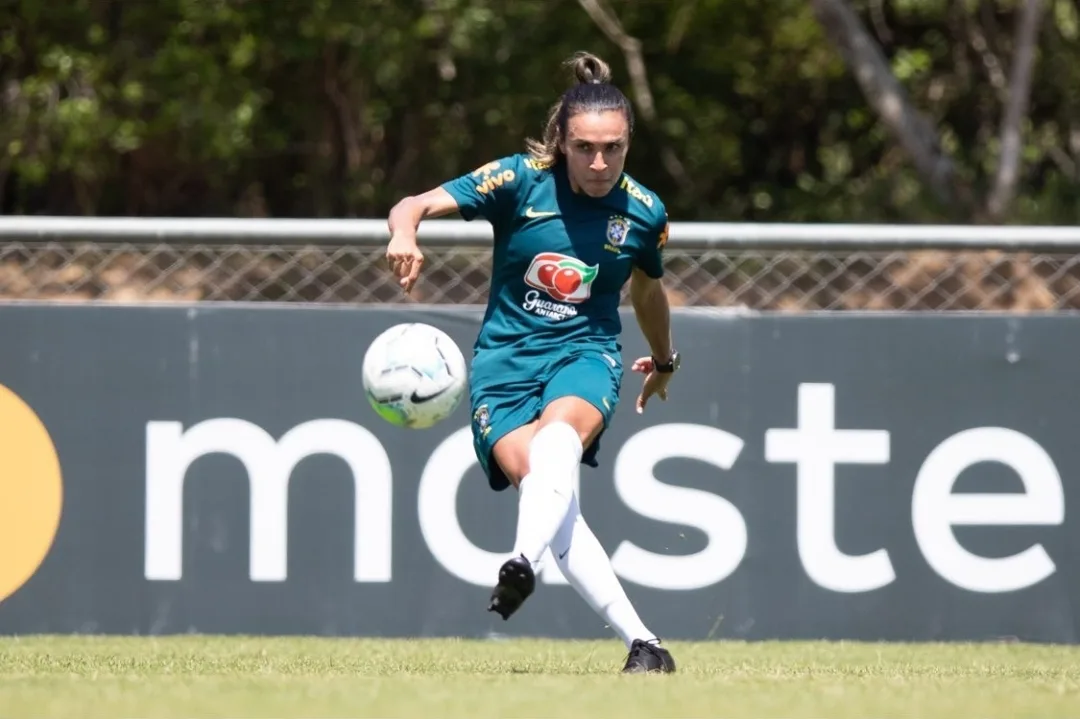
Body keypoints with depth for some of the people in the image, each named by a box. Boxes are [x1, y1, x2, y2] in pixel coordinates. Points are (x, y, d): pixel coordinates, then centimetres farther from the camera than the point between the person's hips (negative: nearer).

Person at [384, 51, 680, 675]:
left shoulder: (643, 213, 2)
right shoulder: (521, 180, -5)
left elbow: (648, 290, 25)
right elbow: (415, 205, -13)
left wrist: (664, 360, 42)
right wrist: (405, 232, -38)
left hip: (584, 354, 0)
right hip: (505, 362, 0)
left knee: (558, 432, -36)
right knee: (538, 479, -26)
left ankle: (524, 563, -61)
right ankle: (641, 642, -26)